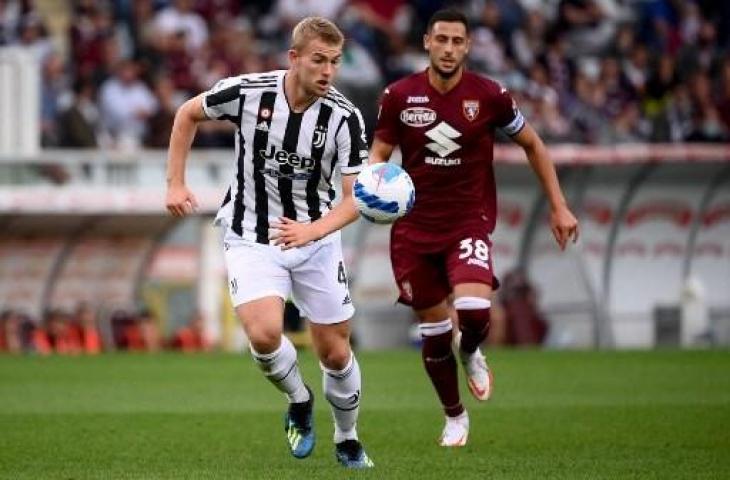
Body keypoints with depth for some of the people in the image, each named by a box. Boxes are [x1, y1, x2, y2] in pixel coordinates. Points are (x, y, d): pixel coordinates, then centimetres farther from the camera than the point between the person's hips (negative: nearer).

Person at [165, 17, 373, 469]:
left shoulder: (345, 117, -17)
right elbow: (188, 113, 3)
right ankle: (299, 403, 7)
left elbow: (355, 198, -16)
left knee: (335, 352, 5)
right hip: (251, 239, -1)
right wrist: (176, 183, 0)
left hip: (317, 240, 1)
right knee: (265, 334, -24)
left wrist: (311, 230, -34)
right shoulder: (248, 91, -17)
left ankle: (348, 440, 33)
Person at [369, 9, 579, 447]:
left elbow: (533, 144, 6)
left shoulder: (489, 95, -7)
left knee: (474, 311, -25)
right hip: (415, 228, 2)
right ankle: (454, 416, 30)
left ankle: (471, 353, 13)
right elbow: (380, 153, 6)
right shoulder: (399, 96, -5)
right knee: (434, 330, 7)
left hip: (469, 222, -2)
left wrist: (559, 206, 5)